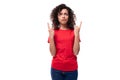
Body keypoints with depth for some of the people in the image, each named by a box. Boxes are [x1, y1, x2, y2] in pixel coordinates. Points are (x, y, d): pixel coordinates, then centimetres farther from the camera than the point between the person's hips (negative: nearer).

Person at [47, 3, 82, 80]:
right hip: (56, 69, 0)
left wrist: (77, 34, -13)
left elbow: (76, 52, -8)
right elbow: (53, 53, -6)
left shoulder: (74, 31, 1)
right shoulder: (54, 32, 2)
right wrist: (51, 36, -13)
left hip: (71, 69, 0)